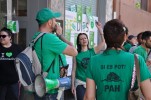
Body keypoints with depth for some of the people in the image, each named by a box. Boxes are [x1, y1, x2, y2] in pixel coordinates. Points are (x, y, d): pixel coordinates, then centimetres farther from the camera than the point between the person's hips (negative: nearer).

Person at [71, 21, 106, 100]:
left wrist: (100, 29, -20)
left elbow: (103, 41, -11)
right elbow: (73, 70, 0)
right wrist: (73, 85, -3)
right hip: (80, 83, -2)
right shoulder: (76, 54, -2)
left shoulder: (93, 51, 1)